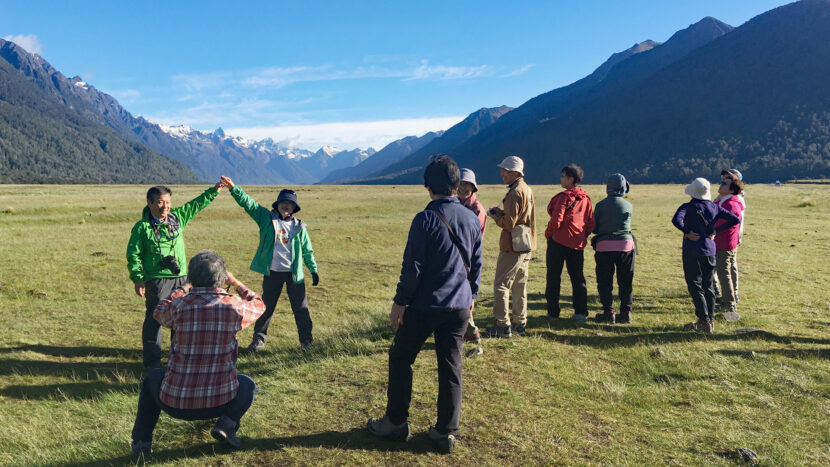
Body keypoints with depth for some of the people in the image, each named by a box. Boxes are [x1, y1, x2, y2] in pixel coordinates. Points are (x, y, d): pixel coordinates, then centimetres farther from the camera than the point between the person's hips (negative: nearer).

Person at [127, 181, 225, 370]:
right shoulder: (142, 227, -5)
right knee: (154, 320, 0)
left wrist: (214, 190, 15)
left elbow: (196, 204, 18)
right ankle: (152, 362, 11)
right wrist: (138, 279, -8)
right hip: (157, 281, -5)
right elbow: (133, 255, -3)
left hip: (181, 278, 5)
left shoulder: (178, 217, 7)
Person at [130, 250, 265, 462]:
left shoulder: (180, 306, -8)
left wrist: (184, 287, 26)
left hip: (175, 404, 1)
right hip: (220, 402, -1)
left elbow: (159, 312, 17)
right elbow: (258, 305, 15)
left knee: (153, 378, 33)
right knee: (248, 385, 31)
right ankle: (227, 425, 5)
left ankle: (141, 443, 24)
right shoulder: (234, 305, -9)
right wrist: (236, 283, 26)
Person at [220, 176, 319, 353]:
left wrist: (314, 270, 7)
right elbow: (248, 203, -9)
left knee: (301, 308, 6)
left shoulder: (299, 227, 4)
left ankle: (306, 340, 21)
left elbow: (307, 250, 10)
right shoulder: (267, 218, 1)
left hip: (294, 274, 0)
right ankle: (258, 340, 26)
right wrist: (233, 189, -21)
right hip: (272, 273, 0)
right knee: (266, 307, 11)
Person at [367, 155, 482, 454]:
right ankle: (446, 432, 18)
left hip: (425, 305, -5)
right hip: (460, 306, 5)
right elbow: (476, 264, 12)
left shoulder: (426, 219, -14)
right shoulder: (472, 219, 4)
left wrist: (400, 302, -5)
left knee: (400, 359, 13)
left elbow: (413, 266, -14)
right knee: (451, 367, 11)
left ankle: (396, 423, 21)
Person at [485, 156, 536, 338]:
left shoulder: (515, 193, -17)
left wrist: (495, 215, -3)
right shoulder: (527, 190, 14)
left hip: (513, 247, -10)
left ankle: (503, 325, -1)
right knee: (520, 285, 15)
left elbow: (509, 223, -21)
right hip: (525, 247, 10)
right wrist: (501, 212, 9)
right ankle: (520, 323, 23)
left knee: (501, 285, -4)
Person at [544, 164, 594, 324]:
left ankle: (553, 312, 9)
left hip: (558, 240, -6)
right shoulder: (586, 198, 9)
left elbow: (556, 219, -19)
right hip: (578, 243, 6)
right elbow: (591, 224, 8)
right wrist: (583, 236, 19)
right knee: (577, 277, 10)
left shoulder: (564, 196, -12)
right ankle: (580, 312, 7)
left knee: (554, 276, 5)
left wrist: (548, 233, -4)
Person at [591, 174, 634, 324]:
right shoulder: (629, 206, 5)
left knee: (604, 282, 6)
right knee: (625, 282, 11)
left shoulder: (601, 205, -3)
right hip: (626, 244, 3)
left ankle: (609, 313, 4)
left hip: (605, 246, -3)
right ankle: (626, 313, 13)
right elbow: (627, 225, 11)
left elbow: (594, 228, 2)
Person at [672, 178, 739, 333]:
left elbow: (676, 220, -30)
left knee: (695, 286, 1)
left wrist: (687, 232, -16)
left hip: (692, 252, -5)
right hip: (709, 251, 5)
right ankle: (710, 320, 20)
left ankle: (704, 321, -2)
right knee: (708, 286, 14)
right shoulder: (714, 207, 4)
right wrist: (716, 230, 5)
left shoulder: (687, 207, -11)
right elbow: (734, 219, 5)